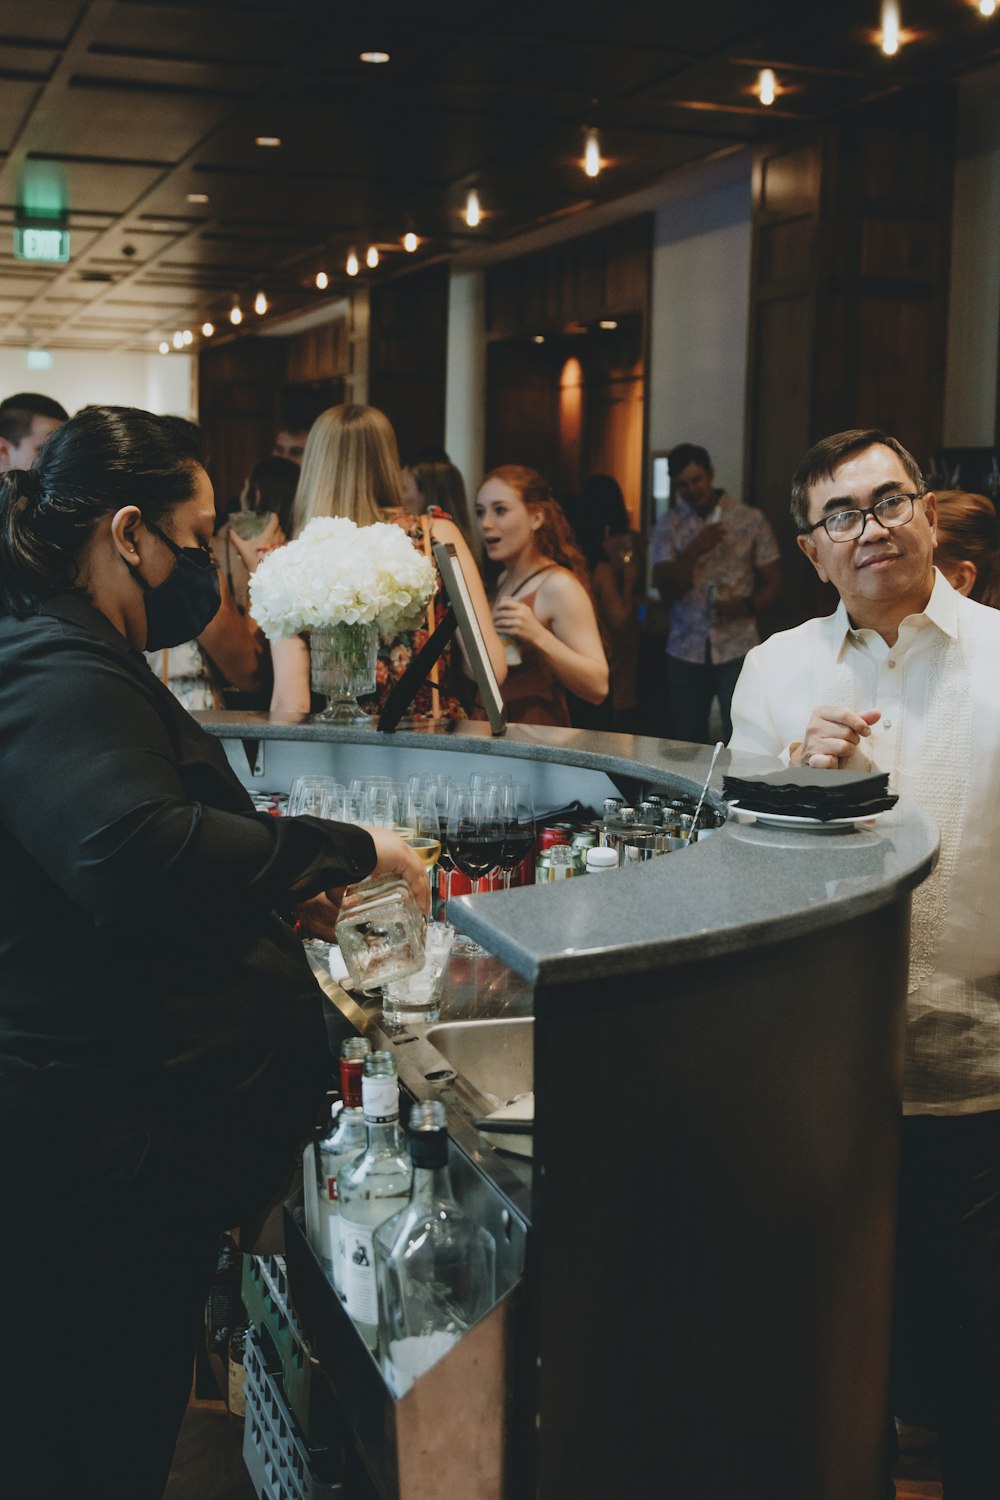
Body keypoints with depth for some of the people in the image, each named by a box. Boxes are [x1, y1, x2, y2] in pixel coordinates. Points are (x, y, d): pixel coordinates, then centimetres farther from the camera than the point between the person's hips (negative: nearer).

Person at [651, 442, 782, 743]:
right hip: (685, 650, 2)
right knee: (686, 742, 6)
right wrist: (694, 550, -16)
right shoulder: (668, 526, 5)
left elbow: (773, 582, 3)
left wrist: (747, 606, -17)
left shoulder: (750, 520, 1)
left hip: (738, 650, -2)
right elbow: (667, 589, -2)